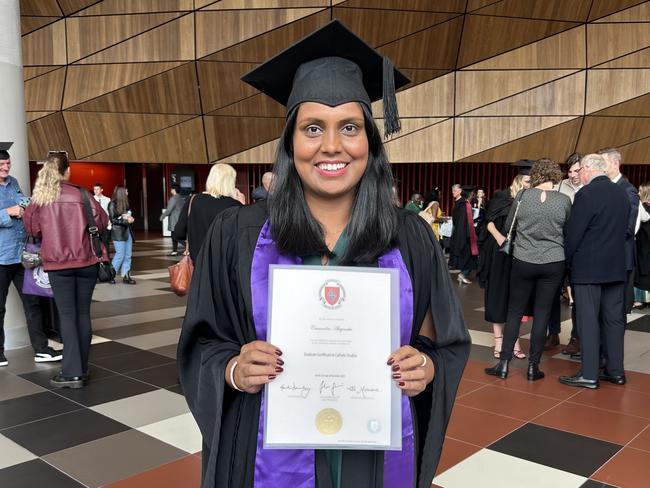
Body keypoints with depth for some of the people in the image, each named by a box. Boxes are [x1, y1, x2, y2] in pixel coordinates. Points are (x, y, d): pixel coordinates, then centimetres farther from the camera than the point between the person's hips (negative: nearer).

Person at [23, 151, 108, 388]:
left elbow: (32, 228, 4)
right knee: (83, 313, 10)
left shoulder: (39, 199, -2)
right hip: (86, 261, 1)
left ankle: (72, 372, -2)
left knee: (67, 316, 2)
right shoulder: (81, 194, -3)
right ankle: (81, 368, 18)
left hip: (57, 263, -1)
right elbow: (102, 221, 0)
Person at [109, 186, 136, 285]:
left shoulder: (125, 203, 12)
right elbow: (113, 219, -11)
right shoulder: (113, 204, -7)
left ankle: (126, 276, 8)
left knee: (128, 255, 4)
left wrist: (130, 218, 1)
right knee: (120, 255, -8)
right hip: (118, 232, -7)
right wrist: (126, 221, -15)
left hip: (127, 231, 7)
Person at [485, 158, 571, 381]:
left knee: (514, 312, 9)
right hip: (553, 263, 0)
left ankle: (504, 364, 11)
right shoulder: (564, 200, -5)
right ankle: (533, 367, 13)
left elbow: (509, 225, 6)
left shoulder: (522, 195, -6)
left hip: (523, 262, 0)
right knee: (542, 313, 8)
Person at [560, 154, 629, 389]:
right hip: (616, 266, 7)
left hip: (588, 266, -7)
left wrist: (569, 261, 0)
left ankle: (589, 374, 2)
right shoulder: (622, 193, 7)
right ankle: (615, 371, 20)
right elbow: (624, 228, 13)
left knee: (588, 320, -1)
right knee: (613, 318, 12)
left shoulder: (586, 193, -14)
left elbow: (574, 232, -13)